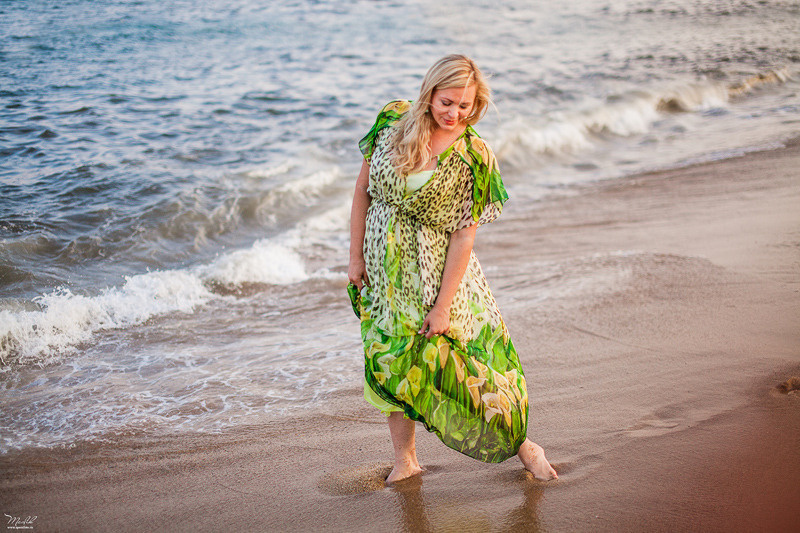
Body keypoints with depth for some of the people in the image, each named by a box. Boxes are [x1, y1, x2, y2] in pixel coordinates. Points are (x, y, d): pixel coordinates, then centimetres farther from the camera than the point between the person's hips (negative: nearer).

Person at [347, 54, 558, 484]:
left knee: (474, 358, 3)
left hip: (437, 269, -3)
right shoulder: (393, 120, -7)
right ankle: (405, 460, 26)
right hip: (383, 267, 3)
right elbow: (364, 189, 1)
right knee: (390, 361, 9)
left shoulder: (474, 157, -16)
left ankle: (519, 442, 26)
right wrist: (355, 256, 0)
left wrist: (443, 305, -15)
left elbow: (464, 235, -15)